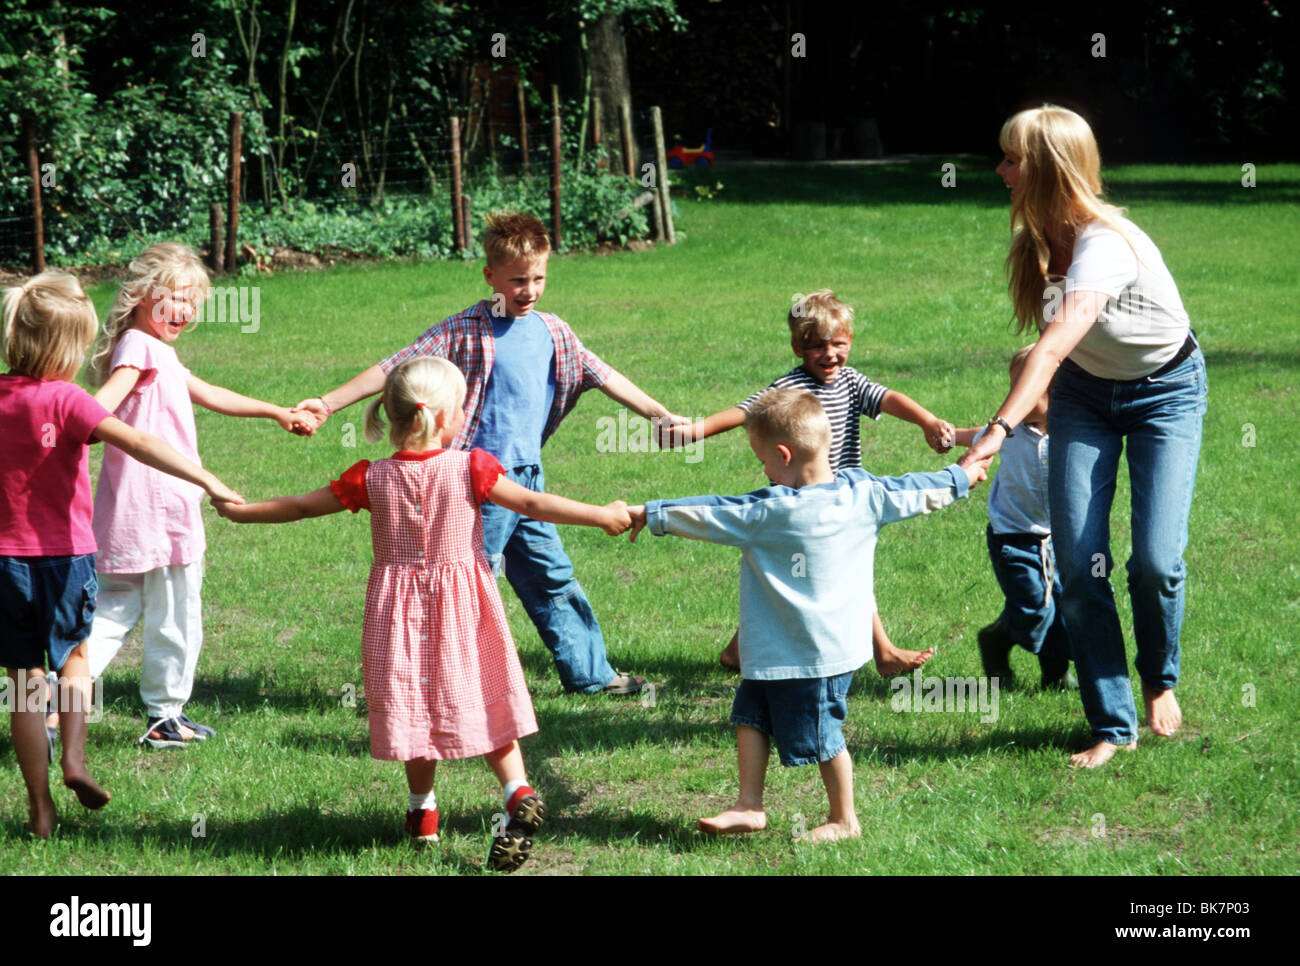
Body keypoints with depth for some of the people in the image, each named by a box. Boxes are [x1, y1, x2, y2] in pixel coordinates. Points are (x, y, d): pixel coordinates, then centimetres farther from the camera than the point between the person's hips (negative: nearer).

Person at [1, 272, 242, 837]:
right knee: (74, 654, 25)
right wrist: (206, 480, -32)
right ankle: (74, 756, 6)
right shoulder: (65, 399, -15)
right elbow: (138, 444, -26)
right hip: (65, 555, -2)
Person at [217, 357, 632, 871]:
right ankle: (518, 792, -8)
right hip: (462, 604, -1)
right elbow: (533, 504, -12)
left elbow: (299, 506, 3)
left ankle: (422, 809, 21)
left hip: (399, 606, 1)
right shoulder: (470, 468, -11)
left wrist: (239, 511, 18)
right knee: (477, 698, 7)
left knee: (413, 702, 13)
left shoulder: (371, 479, -5)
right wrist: (602, 515, -4)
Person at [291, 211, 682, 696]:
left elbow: (604, 377, 17)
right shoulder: (465, 332, -9)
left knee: (552, 576, 16)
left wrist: (661, 415, 17)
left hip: (528, 476, 6)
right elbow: (393, 369, -10)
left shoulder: (553, 333, 9)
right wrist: (328, 404, -15)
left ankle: (589, 671, 26)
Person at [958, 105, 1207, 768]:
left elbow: (1054, 346, -47)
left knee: (1156, 559, -15)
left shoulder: (1105, 244, -34)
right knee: (1079, 562, -8)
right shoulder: (1039, 240, -10)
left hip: (1166, 391, -6)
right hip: (1086, 393, 6)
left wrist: (1000, 429, -56)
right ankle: (1112, 726, 0)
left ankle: (1160, 680, 17)